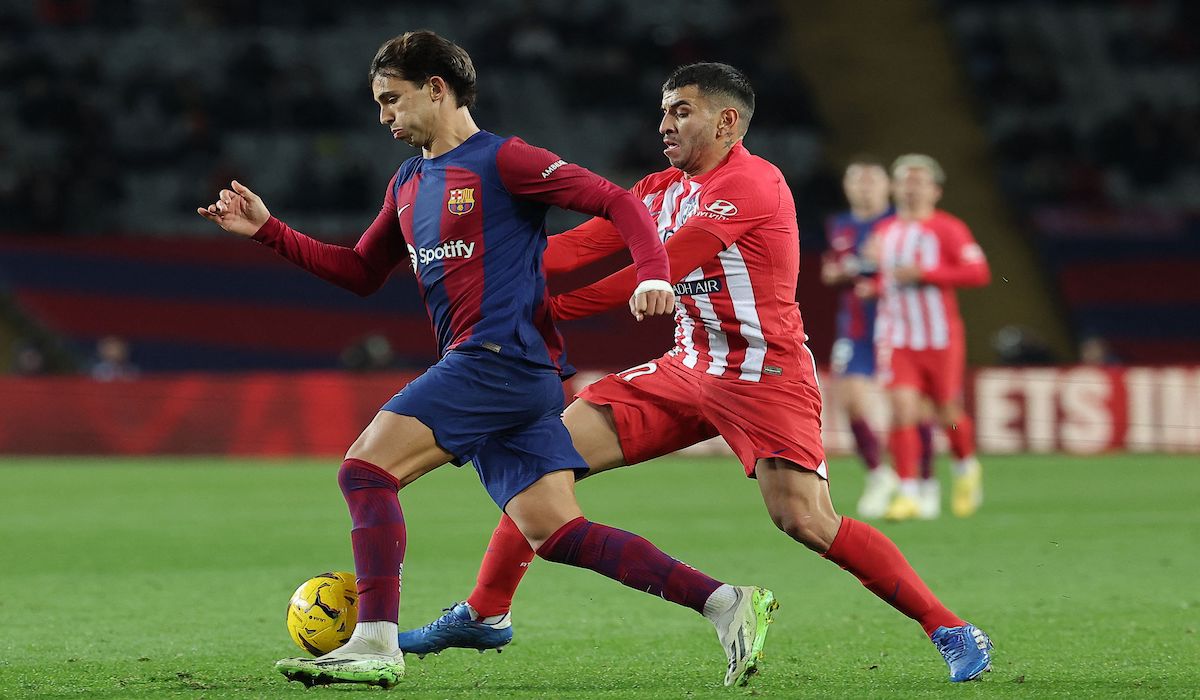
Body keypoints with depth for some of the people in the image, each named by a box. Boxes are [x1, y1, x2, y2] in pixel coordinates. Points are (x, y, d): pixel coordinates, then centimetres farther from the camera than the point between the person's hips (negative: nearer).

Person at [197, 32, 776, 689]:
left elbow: (617, 202, -8)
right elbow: (360, 272, 30)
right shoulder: (407, 183, 22)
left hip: (502, 357, -9)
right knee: (554, 532, 0)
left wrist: (652, 276, -23)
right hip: (478, 370, 9)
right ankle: (725, 603, -2)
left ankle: (376, 643, -18)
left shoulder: (502, 161, -5)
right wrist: (267, 230, 22)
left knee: (365, 469, -14)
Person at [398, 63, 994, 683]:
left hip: (765, 374, -8)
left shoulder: (751, 184, -16)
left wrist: (546, 311, -20)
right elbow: (582, 245, 1)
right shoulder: (663, 189, 11)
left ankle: (950, 629, -8)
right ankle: (485, 614, 11)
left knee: (805, 521, -21)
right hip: (688, 370, 8)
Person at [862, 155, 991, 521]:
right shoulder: (884, 231, 11)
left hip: (941, 339, -3)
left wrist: (923, 274, -19)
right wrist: (873, 286, 5)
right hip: (897, 338, 3)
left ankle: (966, 468, 37)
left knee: (948, 414, 6)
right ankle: (908, 493, -10)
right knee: (903, 409, -13)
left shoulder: (948, 228, -5)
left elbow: (978, 272, -14)